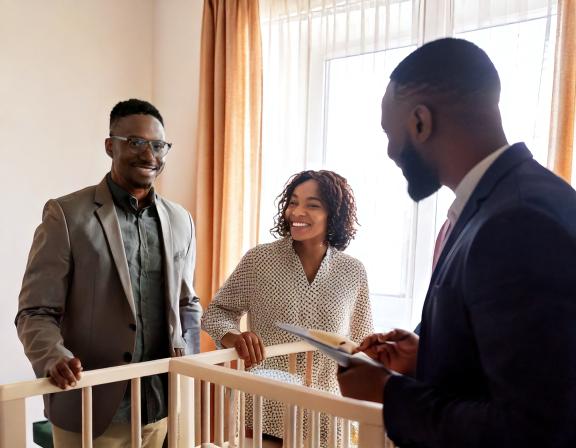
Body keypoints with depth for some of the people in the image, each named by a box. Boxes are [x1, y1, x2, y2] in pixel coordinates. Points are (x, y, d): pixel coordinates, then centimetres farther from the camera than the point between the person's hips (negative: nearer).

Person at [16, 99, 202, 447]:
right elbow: (36, 312, -9)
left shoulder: (181, 221, 6)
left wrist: (187, 351, -3)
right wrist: (53, 356, -27)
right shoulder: (66, 215, -8)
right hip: (89, 408, -4)